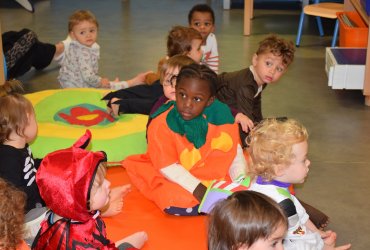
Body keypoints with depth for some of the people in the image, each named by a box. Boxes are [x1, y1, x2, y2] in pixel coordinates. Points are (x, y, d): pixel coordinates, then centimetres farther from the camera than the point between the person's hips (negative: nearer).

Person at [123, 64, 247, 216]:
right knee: (176, 203, -32)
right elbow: (167, 166, -16)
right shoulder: (162, 123, -18)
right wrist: (196, 188, -26)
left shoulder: (220, 116, -10)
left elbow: (234, 150, -3)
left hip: (213, 174, 3)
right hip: (177, 181, -2)